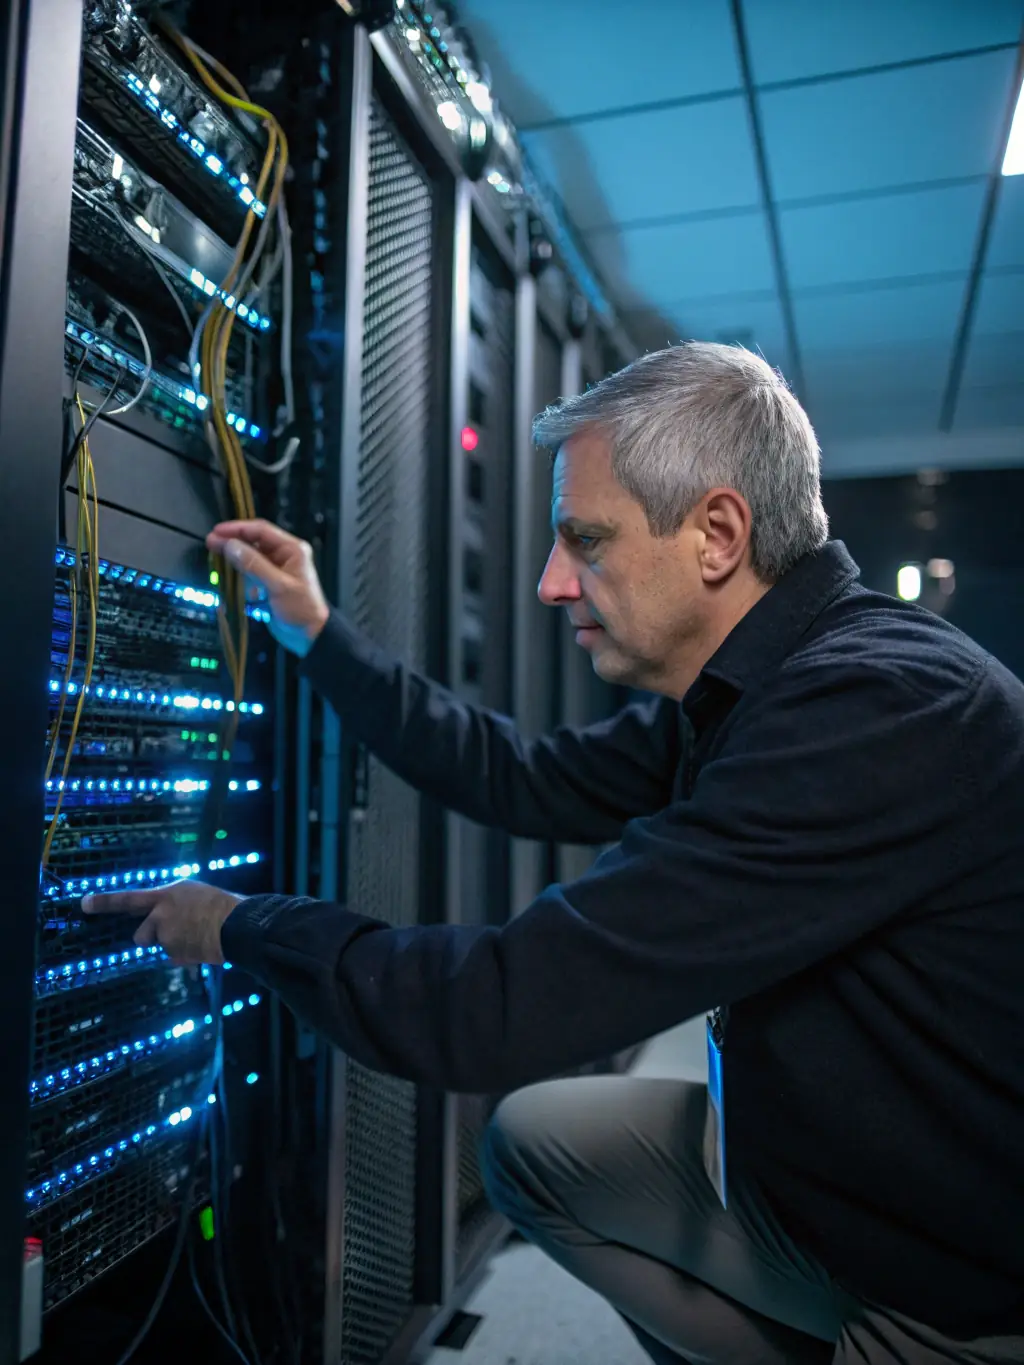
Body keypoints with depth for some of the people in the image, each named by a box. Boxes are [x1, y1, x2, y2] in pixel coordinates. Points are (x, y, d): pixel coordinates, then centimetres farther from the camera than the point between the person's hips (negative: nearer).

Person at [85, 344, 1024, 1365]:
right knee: (529, 1139, 10)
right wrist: (319, 635, 8)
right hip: (812, 1162, 8)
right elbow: (524, 782, 6)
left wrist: (242, 926, -15)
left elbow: (496, 1015, -32)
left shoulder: (878, 711, -32)